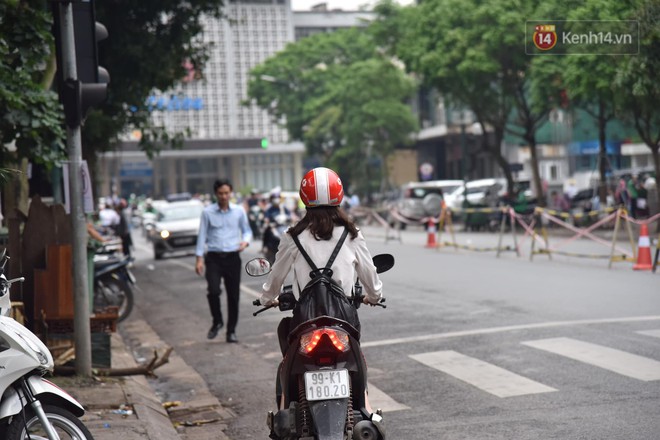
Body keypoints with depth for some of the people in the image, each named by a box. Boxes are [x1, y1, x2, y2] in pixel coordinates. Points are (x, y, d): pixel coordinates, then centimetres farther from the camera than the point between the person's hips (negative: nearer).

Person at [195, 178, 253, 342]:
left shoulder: (239, 211, 4)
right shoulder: (208, 212, 0)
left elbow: (247, 230, 14)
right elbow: (202, 235, 3)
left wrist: (245, 242, -8)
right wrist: (199, 258, -2)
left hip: (232, 257, 2)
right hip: (214, 257, -2)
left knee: (233, 295, 4)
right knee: (213, 290, -19)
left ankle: (231, 331, 17)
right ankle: (217, 321, 7)